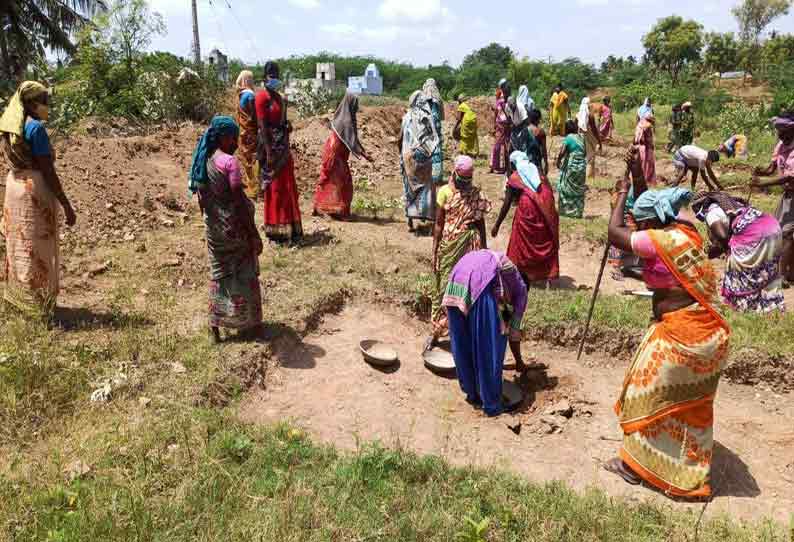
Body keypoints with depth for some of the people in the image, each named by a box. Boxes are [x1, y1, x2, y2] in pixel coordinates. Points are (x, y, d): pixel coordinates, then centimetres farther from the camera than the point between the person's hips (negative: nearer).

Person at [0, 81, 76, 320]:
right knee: (37, 248, 1)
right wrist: (67, 206, -15)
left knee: (19, 244, 18)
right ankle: (37, 306, 9)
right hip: (35, 191, -9)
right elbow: (48, 171, -19)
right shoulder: (36, 128, -17)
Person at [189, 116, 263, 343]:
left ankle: (215, 325, 24)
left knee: (218, 273, 18)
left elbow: (201, 199, 10)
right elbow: (240, 201, -21)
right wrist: (254, 234, -17)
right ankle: (250, 324, 22)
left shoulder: (202, 161, 3)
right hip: (235, 226, -6)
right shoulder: (229, 162, -19)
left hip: (213, 227, 6)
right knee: (244, 274, 10)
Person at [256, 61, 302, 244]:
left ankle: (289, 226, 22)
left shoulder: (279, 97, 14)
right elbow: (262, 126, -16)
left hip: (283, 145, 8)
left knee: (287, 186, 12)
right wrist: (269, 152, -20)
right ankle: (275, 229, 6)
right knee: (274, 187, -3)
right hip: (271, 144, -8)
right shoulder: (262, 97, -10)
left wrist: (288, 126, 3)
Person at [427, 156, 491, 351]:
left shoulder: (476, 195, 2)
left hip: (471, 246, 1)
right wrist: (435, 252, -4)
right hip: (449, 246, -1)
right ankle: (436, 331, 16)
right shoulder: (445, 192, -2)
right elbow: (439, 223, 0)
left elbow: (481, 224, 8)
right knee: (443, 287, 4)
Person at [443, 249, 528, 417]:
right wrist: (519, 361, 44)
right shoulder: (520, 288, 28)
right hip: (483, 284, -6)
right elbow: (513, 331, 28)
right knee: (490, 347, 9)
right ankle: (491, 404, 20)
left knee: (462, 344, 18)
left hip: (459, 276, 6)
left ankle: (472, 394, 33)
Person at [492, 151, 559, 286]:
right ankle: (548, 274, 26)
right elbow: (549, 192, 14)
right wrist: (552, 217, 23)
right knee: (546, 243, 18)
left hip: (527, 211, -5)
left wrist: (497, 225, 3)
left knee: (523, 246, 9)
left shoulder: (515, 177, 2)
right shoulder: (537, 172, 16)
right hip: (545, 212, 5)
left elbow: (507, 204, -2)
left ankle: (525, 277, 14)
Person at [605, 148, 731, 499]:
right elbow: (653, 208, 20)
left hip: (681, 334, -9)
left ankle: (635, 464, 22)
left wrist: (623, 193, 0)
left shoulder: (660, 240, -21)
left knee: (649, 395, 7)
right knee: (688, 403, 21)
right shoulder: (683, 230, 3)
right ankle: (688, 471, 38)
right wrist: (639, 178, 11)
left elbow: (614, 233, -10)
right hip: (702, 331, 9)